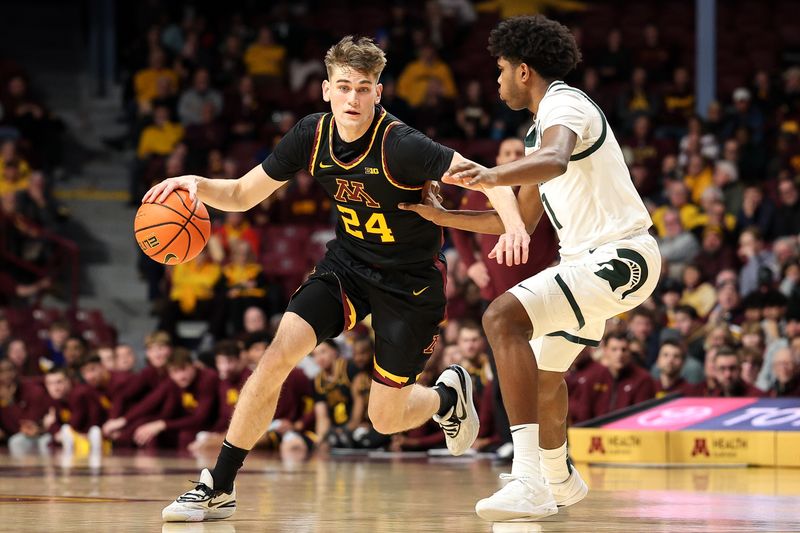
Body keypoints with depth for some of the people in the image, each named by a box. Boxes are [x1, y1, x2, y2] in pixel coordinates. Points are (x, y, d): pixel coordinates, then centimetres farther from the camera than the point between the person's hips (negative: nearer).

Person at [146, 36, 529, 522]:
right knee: (278, 356, -17)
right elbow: (242, 195, -2)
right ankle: (218, 487, -8)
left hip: (413, 280, -4)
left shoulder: (399, 145, -27)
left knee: (386, 419, 2)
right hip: (348, 263, 4)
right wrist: (197, 185, -23)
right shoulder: (312, 135, -10)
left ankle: (450, 394, 38)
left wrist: (514, 225, -52)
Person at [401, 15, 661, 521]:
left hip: (620, 257, -11)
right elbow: (522, 220, 26)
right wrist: (444, 217, 23)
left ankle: (529, 483, -37)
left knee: (503, 317, -28)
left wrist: (494, 176, -56)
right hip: (597, 259, 11)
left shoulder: (563, 105, -13)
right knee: (545, 368, 28)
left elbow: (555, 161, -38)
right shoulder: (545, 127, 20)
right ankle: (560, 481, 54)